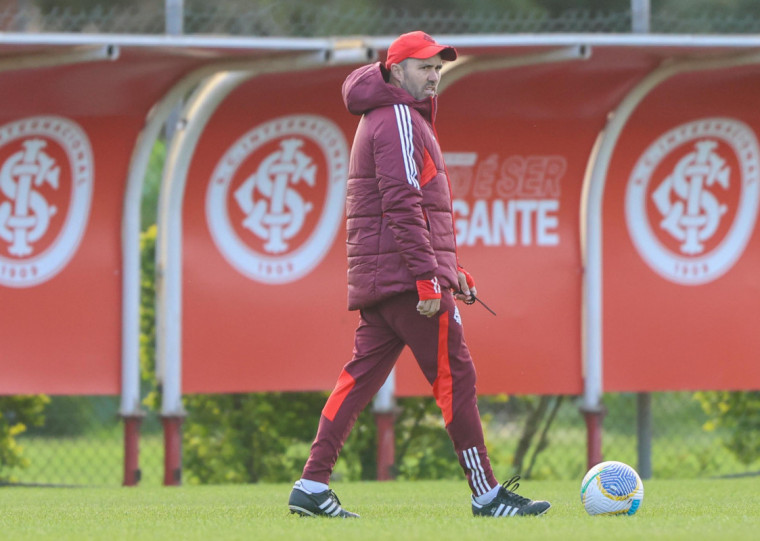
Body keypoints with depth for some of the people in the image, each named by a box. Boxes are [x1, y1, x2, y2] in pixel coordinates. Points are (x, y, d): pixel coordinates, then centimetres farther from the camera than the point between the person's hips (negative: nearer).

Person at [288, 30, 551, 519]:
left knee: (361, 377, 6)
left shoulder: (394, 119, 24)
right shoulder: (399, 120, -9)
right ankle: (487, 495, -6)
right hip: (404, 274, -10)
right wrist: (428, 276, -22)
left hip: (375, 278, 10)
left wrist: (451, 268, 25)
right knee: (455, 375, -7)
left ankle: (312, 487, 1)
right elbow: (403, 205, -19)